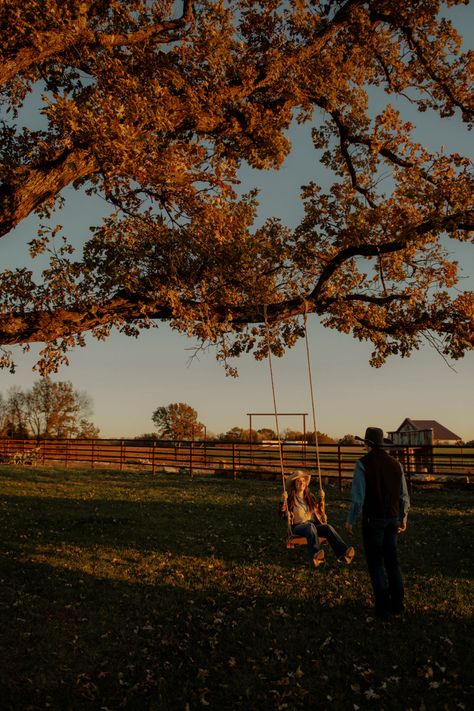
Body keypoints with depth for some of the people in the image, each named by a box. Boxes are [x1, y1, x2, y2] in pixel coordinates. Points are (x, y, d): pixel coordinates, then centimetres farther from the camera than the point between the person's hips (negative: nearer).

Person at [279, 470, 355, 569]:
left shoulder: (309, 496, 23)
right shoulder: (290, 498, 8)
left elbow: (319, 510, 31)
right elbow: (282, 514, -1)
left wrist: (321, 498, 17)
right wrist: (283, 501, -17)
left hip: (313, 524, 5)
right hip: (298, 526, -4)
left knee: (328, 527, -27)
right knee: (310, 526, -39)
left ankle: (343, 553, -49)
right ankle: (316, 556, -62)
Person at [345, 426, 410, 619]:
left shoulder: (363, 464, -12)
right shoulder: (395, 463, 4)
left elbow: (358, 496, -14)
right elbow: (404, 495, 9)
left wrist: (350, 520, -3)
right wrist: (403, 517, 23)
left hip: (373, 519, -5)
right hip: (393, 518, 5)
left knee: (376, 563, 5)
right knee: (392, 560, 16)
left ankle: (383, 607, 8)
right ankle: (397, 604, 20)